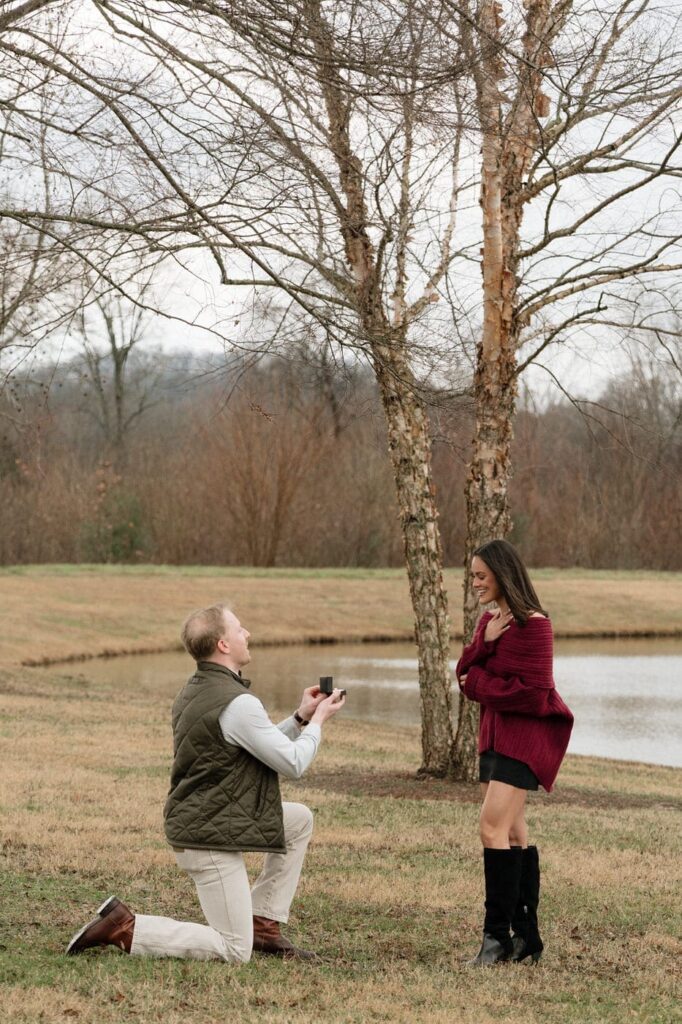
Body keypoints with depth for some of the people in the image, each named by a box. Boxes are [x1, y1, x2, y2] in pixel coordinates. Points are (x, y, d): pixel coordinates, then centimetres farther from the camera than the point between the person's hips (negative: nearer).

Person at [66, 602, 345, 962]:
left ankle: (263, 925, 19)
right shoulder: (237, 704, -22)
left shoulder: (195, 691, 10)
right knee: (234, 951, -5)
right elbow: (292, 764, -14)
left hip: (196, 820, 10)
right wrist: (318, 721, 2)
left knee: (300, 819, 20)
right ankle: (122, 929, -7)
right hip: (210, 836, -10)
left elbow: (266, 747, 20)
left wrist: (301, 717, 14)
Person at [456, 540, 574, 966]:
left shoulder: (532, 624, -15)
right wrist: (484, 643, -12)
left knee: (494, 827, -16)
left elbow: (533, 694, -18)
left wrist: (480, 684, -9)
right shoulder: (489, 620, 11)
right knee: (513, 834, 10)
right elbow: (466, 674, 5)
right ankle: (526, 937, 16)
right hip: (495, 733, 9)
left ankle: (497, 934, -12)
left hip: (524, 735, -9)